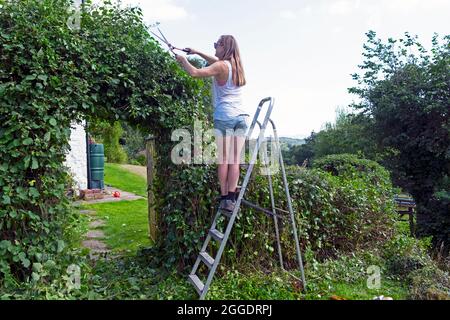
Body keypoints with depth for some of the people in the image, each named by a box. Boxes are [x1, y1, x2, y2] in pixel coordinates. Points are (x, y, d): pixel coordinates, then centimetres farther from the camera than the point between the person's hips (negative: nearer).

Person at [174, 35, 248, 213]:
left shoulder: (221, 66, -6)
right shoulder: (236, 65, 17)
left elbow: (194, 72, -15)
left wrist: (183, 59, 3)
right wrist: (198, 53, 31)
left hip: (224, 117, -6)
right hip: (241, 117, 6)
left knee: (223, 159, -2)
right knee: (234, 160, 0)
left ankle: (224, 198, -1)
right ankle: (231, 198, -2)